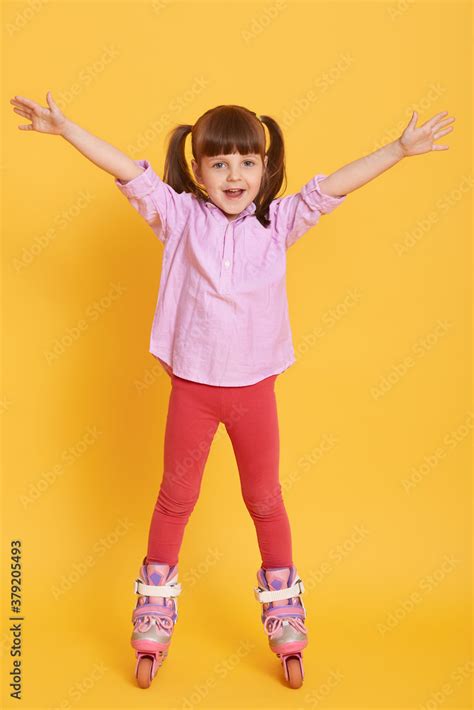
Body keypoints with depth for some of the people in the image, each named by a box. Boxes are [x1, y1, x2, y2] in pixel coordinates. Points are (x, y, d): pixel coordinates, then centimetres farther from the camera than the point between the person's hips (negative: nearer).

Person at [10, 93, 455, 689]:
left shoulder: (278, 221, -1)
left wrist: (400, 148, -7)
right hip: (191, 384, 0)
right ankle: (153, 628, 31)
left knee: (265, 499, 14)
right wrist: (64, 128, -13)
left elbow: (332, 185, -4)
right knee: (175, 496, 14)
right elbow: (129, 171, -8)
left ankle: (285, 628, 32)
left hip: (254, 386, 1)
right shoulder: (180, 216, -4)